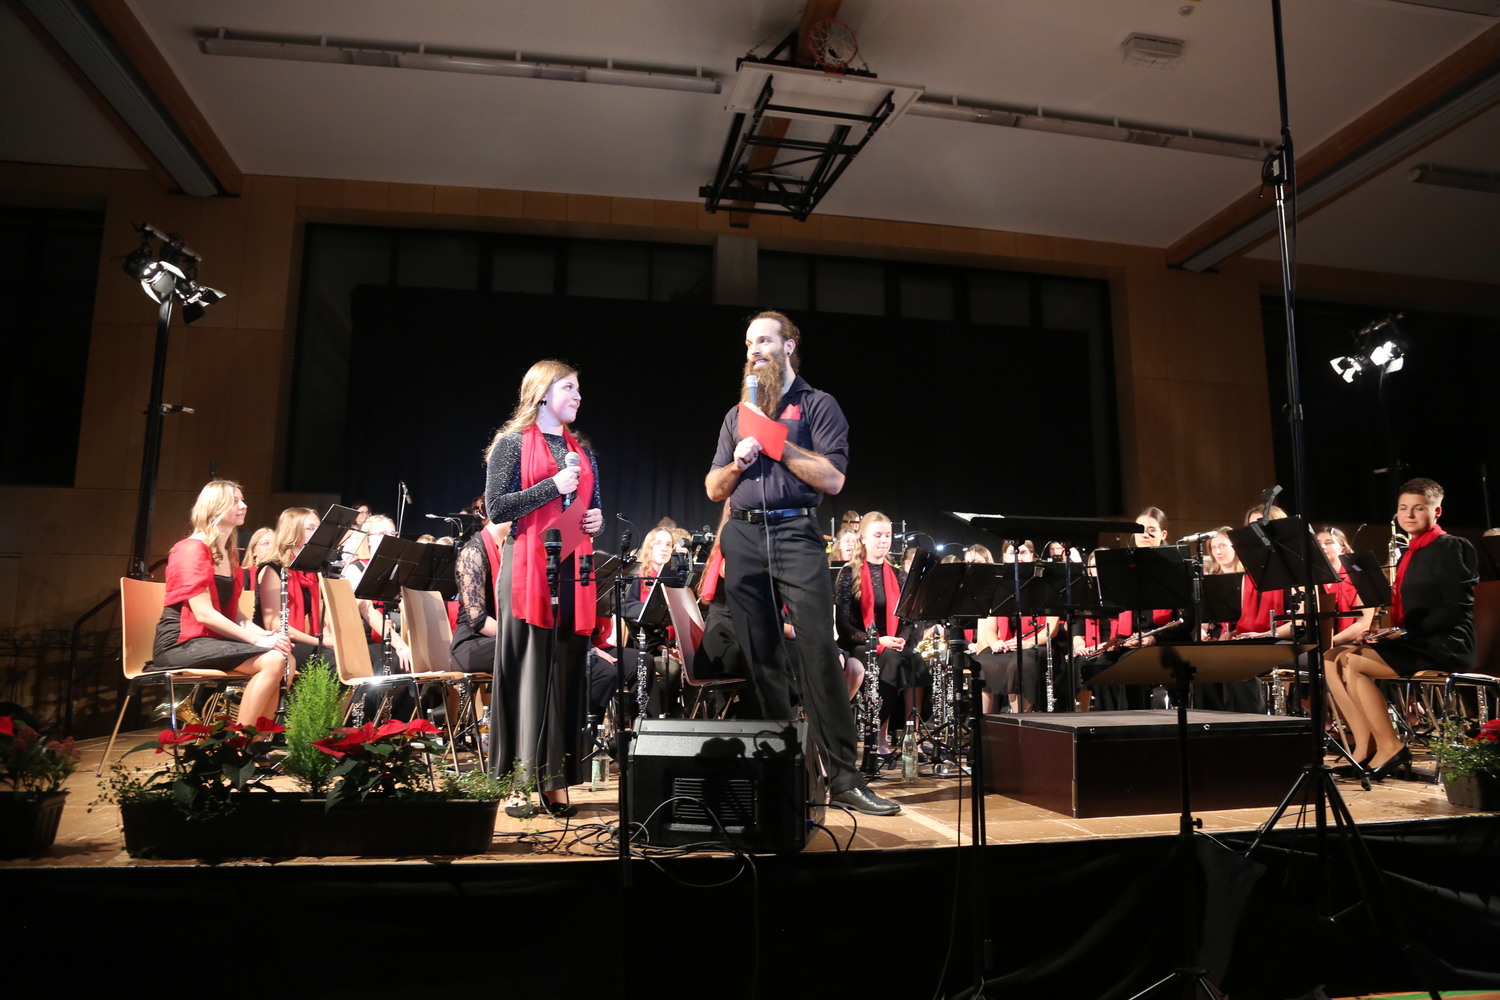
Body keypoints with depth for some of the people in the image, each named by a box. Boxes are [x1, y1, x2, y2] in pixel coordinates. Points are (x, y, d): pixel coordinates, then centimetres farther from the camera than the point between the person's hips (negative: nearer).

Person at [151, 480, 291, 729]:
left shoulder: (229, 555, 16)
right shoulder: (192, 549, -11)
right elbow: (203, 613, -19)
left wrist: (265, 634, -7)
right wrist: (256, 639, -22)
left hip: (212, 638, 8)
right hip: (182, 642, -8)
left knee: (286, 658, -12)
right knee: (272, 661, -26)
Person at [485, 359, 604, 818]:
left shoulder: (583, 452, 20)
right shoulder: (512, 443, 3)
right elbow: (496, 506, -6)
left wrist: (597, 521, 4)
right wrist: (552, 487, -12)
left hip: (574, 572, 5)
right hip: (527, 569, -5)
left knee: (566, 673, 3)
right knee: (525, 672, -3)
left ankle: (555, 781, 9)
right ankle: (517, 781, 5)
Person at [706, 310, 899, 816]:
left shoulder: (817, 405, 7)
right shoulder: (738, 414, 21)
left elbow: (833, 478, -5)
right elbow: (713, 489, 18)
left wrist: (777, 444, -8)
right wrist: (738, 461, -1)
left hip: (796, 532, -4)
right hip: (742, 537, 5)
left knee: (819, 652, -11)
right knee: (761, 658, 4)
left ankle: (843, 775, -8)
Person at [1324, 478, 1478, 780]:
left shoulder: (1451, 547, -6)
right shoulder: (1410, 554, 19)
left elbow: (1455, 610, -15)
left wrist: (1407, 631, -18)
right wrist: (1385, 630, 2)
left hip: (1445, 645, -9)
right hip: (1416, 643, 9)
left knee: (1353, 663, -24)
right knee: (1332, 659, -5)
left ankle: (1389, 747, -15)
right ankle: (1364, 747, -8)